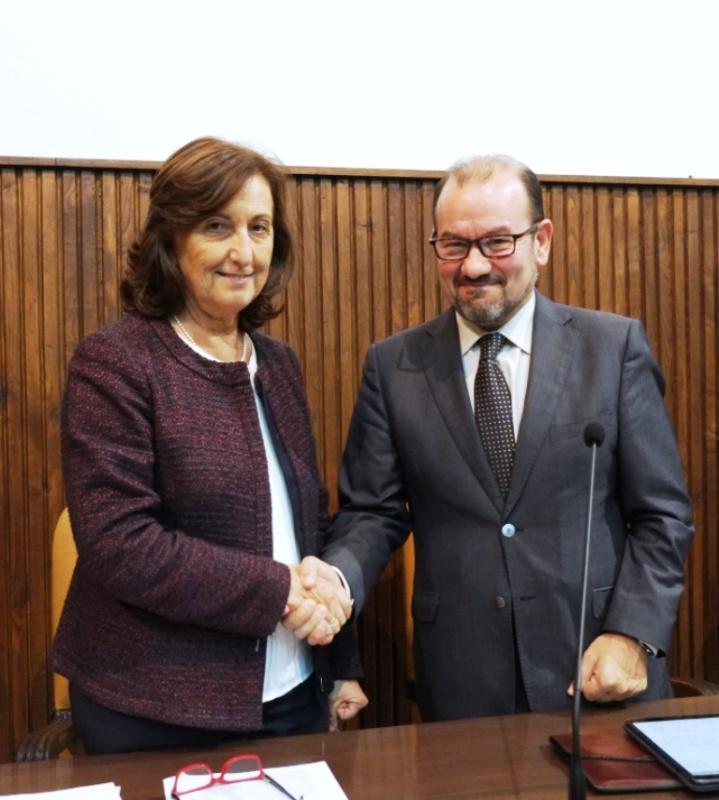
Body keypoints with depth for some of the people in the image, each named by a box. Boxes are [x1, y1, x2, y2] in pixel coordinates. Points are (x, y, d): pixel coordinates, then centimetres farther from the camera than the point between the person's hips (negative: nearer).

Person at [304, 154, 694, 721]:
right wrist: (336, 578, -18)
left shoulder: (615, 346, -2)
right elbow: (373, 511, 1)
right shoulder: (393, 365, 0)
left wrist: (633, 634, -10)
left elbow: (662, 511, -1)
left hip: (601, 670, 0)